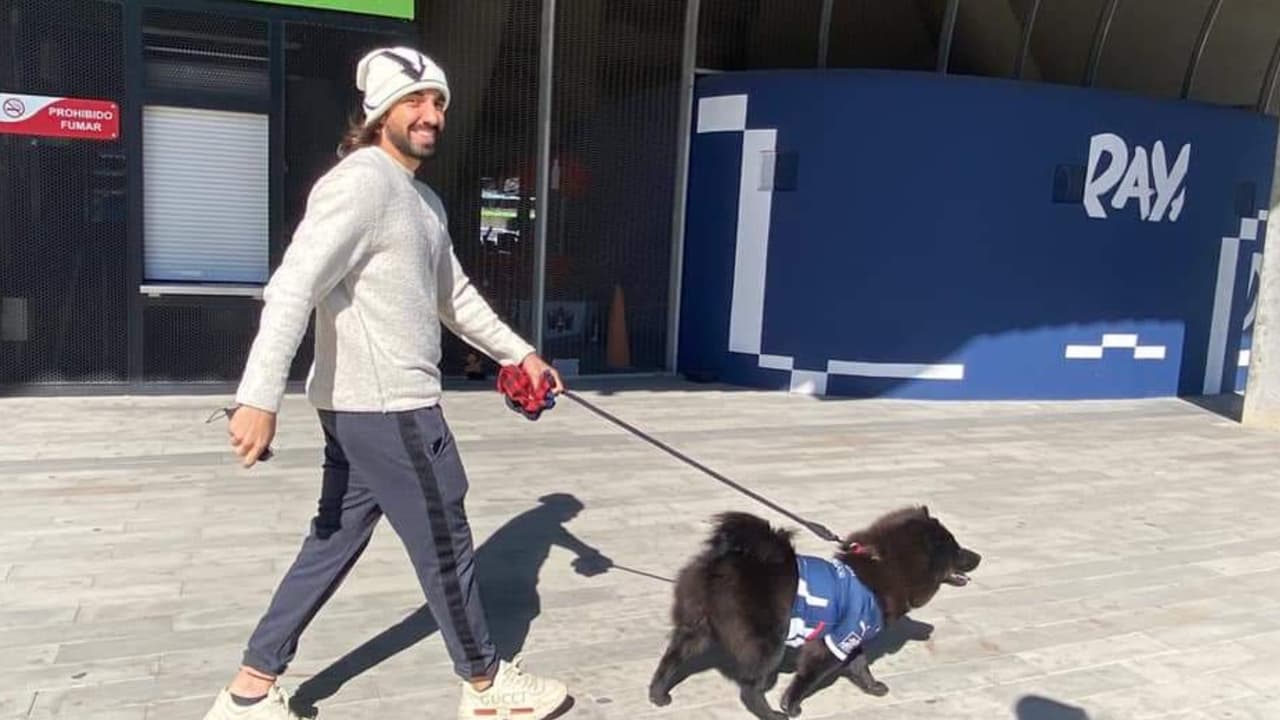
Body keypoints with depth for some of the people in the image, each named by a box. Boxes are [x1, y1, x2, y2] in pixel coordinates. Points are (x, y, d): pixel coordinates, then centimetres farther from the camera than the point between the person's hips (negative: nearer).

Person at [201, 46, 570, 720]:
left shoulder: (426, 201, 17)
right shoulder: (362, 183, -15)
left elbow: (454, 295, 27)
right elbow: (292, 288, -24)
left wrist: (519, 353, 24)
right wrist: (259, 398, -31)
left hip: (368, 406, 10)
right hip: (386, 408, -10)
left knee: (334, 541, 15)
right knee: (444, 542, 5)